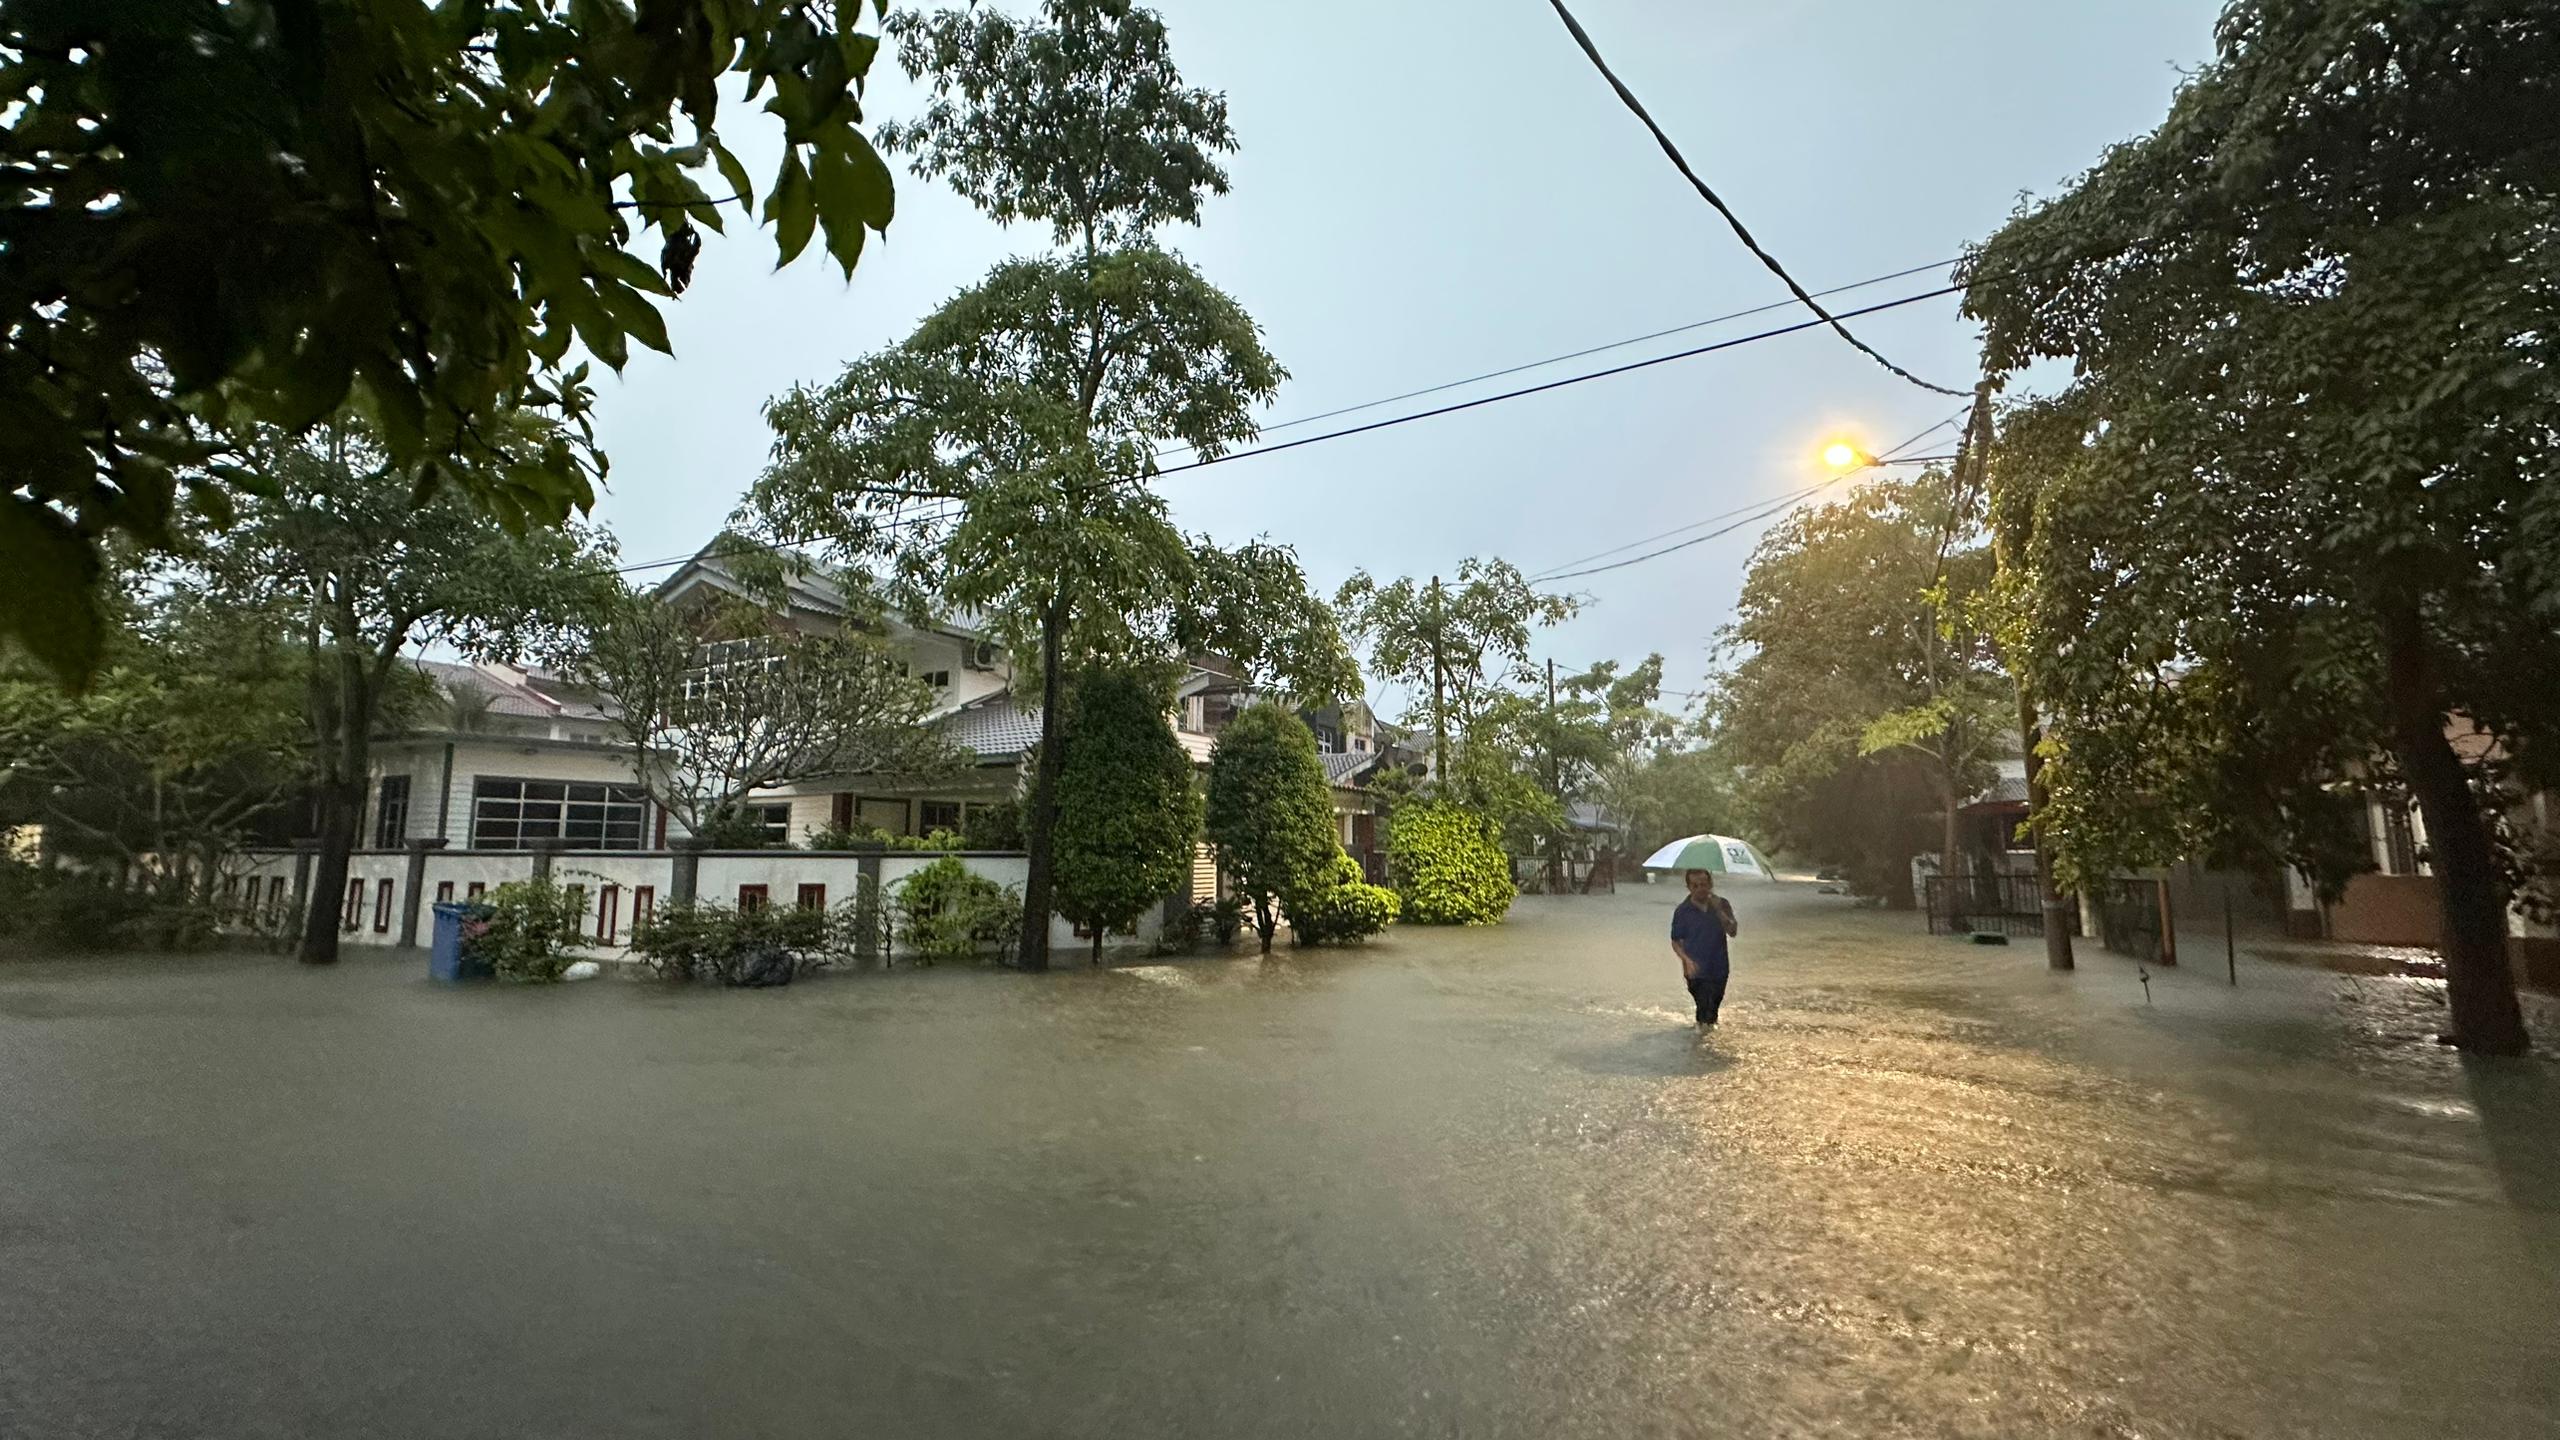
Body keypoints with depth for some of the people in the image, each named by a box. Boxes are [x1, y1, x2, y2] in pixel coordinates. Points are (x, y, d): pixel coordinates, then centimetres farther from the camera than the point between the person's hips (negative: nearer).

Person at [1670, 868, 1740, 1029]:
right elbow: (1675, 941, -2)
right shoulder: (1683, 911, -8)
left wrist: (1719, 911, -24)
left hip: (1719, 968, 3)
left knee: (1715, 1004, 19)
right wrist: (1686, 959, -18)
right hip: (1696, 971, -3)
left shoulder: (1721, 905, -2)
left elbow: (1733, 931, -12)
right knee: (1705, 1008, -6)